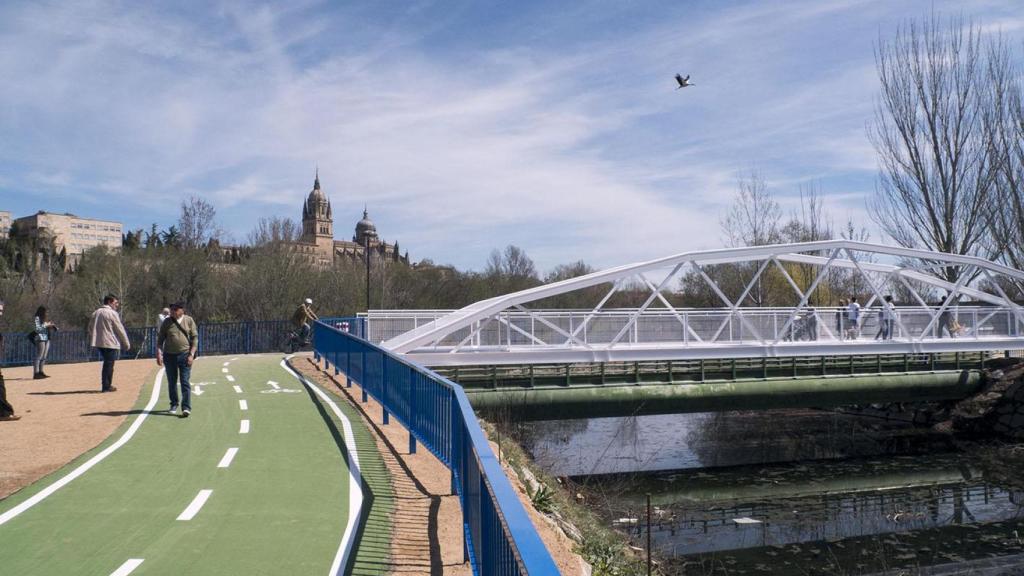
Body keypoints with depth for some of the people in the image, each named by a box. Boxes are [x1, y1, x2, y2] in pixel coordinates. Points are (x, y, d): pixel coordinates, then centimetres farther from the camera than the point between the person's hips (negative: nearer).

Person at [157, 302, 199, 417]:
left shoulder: (189, 321, 0)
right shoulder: (167, 322, 4)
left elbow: (195, 338, 0)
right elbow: (160, 339, 7)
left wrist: (191, 354, -8)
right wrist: (159, 354, -4)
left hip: (184, 355, -2)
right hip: (169, 355, 2)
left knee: (185, 382, -7)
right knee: (172, 382, 11)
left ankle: (186, 408, -8)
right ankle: (174, 404, 26)